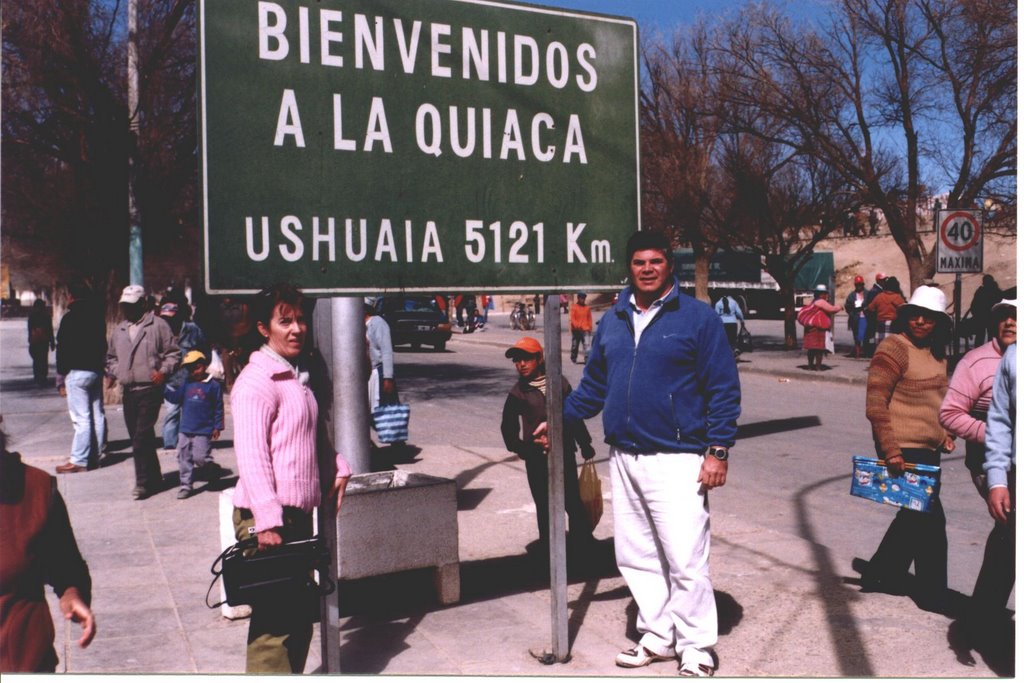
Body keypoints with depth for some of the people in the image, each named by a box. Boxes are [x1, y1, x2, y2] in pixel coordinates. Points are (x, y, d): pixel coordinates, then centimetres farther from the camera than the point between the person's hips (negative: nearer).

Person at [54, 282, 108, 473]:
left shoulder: (70, 318, -11)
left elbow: (62, 350, -10)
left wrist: (61, 379, -5)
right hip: (96, 371, 8)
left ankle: (78, 461, -5)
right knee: (97, 415, 10)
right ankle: (95, 456, 16)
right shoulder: (98, 315, 11)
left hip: (77, 372, -8)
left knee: (81, 418, -8)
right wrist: (100, 366, 18)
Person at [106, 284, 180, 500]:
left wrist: (163, 371, -17)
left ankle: (144, 482, -5)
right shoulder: (119, 330, 17)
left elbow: (173, 353, -2)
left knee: (142, 438, -11)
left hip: (150, 390, -7)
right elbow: (112, 356, 26)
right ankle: (154, 477, 22)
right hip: (128, 391, 7)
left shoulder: (158, 326, -2)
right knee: (137, 437, 11)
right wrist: (112, 373, 8)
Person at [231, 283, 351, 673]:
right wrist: (267, 522, -26)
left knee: (299, 616, 17)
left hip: (298, 513, 9)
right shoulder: (256, 381, -14)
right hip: (268, 520, -9)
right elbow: (251, 456, -21)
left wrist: (337, 467, 14)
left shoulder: (299, 374, 15)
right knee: (274, 623, -4)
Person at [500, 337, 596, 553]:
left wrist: (585, 443, 16)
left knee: (573, 500, 4)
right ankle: (548, 545, 16)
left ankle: (583, 542, 17)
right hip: (536, 456, -1)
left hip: (564, 451, 1)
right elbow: (508, 426, 8)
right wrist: (519, 448, -4)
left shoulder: (559, 383, 3)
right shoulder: (518, 392, 0)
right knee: (543, 503, 5)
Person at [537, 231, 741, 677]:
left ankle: (696, 649, 12)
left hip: (677, 460, -6)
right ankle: (657, 636, 29)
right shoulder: (612, 322, 12)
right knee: (635, 557, 13)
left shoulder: (698, 317, -4)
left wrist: (718, 450, -11)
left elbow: (724, 388, -5)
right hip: (624, 459, 6)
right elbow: (594, 384, 19)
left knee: (685, 562, -5)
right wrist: (561, 418, 9)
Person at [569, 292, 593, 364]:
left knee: (586, 344, -13)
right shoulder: (574, 307, -2)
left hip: (585, 329, 1)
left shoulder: (587, 308, 8)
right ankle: (573, 358, 25)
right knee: (575, 344, 9)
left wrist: (590, 328, 5)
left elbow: (590, 318, 12)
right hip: (576, 329, -1)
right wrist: (577, 325, -18)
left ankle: (587, 358, -17)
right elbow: (572, 318, -6)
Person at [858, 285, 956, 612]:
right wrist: (891, 450, -22)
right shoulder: (893, 348, -15)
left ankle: (881, 574, 32)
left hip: (928, 449, 9)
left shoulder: (935, 352, 12)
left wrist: (945, 432, 12)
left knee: (914, 516, 17)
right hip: (904, 450, -9)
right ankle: (932, 595, 12)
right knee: (930, 519, -2)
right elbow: (875, 406, -19)